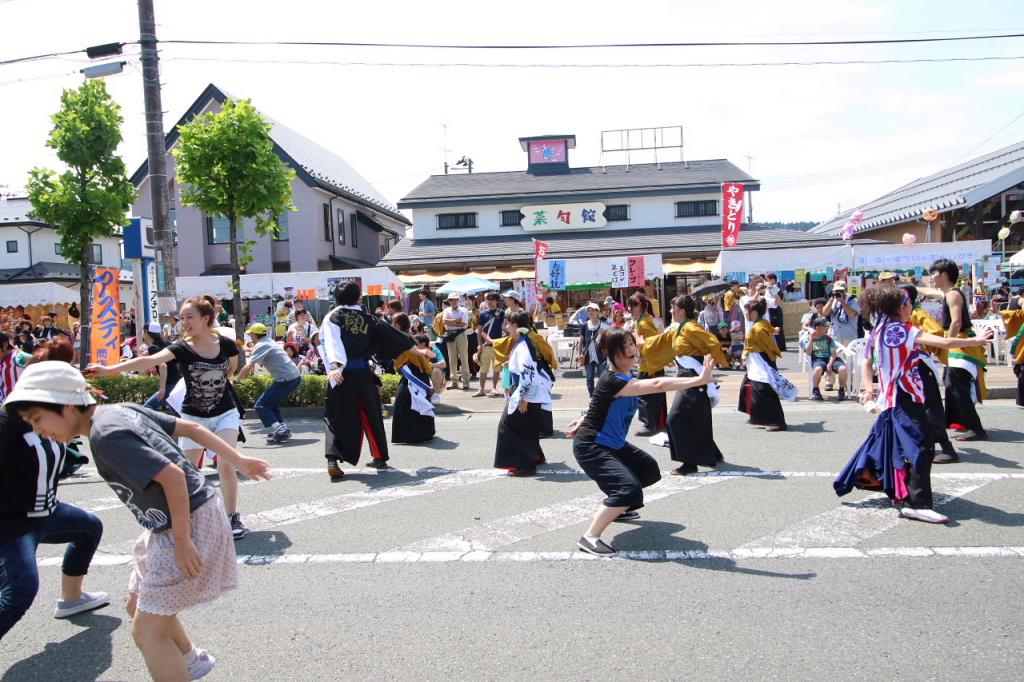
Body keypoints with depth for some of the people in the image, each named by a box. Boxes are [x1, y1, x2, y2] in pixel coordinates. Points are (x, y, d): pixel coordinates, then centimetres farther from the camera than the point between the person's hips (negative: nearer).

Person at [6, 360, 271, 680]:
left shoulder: (106, 434, -21)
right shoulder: (122, 410, 6)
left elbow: (173, 475, -27)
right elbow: (192, 429, 9)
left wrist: (182, 542, -21)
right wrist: (239, 460, 14)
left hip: (189, 522, -10)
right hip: (176, 523, 10)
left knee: (148, 630, 0)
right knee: (138, 604, 25)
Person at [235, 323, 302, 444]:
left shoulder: (261, 346, -8)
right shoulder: (269, 342, 19)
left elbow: (248, 367, -16)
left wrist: (235, 381, -9)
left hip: (286, 380, -9)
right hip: (295, 376, 9)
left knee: (260, 406, -4)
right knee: (271, 404, 24)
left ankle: (279, 433, -14)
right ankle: (284, 430, 19)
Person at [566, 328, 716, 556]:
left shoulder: (626, 376, 0)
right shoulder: (613, 381, -31)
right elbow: (657, 385, -42)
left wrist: (586, 419, 21)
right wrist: (700, 379, -43)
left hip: (613, 444, 10)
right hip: (590, 448, -10)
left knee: (649, 470, 24)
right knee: (630, 489, -26)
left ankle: (615, 507, 39)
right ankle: (589, 538, -19)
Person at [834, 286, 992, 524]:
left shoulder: (878, 331, 11)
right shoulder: (902, 330, -12)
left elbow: (867, 363, 16)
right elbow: (944, 342, -20)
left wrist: (869, 389, 10)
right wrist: (974, 341, -11)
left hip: (888, 397, 9)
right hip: (906, 397, -9)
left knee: (888, 443, 24)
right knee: (922, 446, -12)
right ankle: (916, 504, -18)